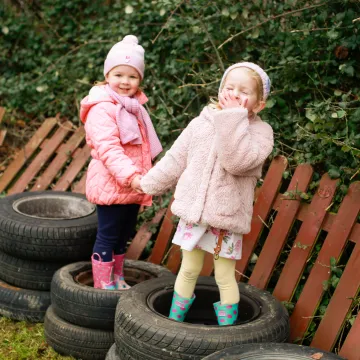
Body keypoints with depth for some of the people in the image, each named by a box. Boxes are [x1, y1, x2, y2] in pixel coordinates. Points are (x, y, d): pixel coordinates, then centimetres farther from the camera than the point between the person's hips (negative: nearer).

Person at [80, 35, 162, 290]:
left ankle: (118, 280, 32)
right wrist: (130, 176, -35)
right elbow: (108, 148, -26)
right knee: (107, 237, 0)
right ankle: (103, 285, 11)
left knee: (123, 236, 19)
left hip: (132, 187, 9)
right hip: (111, 186, -9)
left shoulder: (133, 106, 14)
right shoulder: (102, 109, -16)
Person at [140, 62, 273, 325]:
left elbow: (239, 161, -27)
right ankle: (174, 321, 29)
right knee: (189, 270, 16)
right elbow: (174, 160, 13)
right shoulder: (201, 123, 3)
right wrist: (148, 184, 20)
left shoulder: (260, 131, -7)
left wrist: (233, 117, -24)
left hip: (228, 216, -3)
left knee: (225, 276, 6)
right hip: (193, 212, 3)